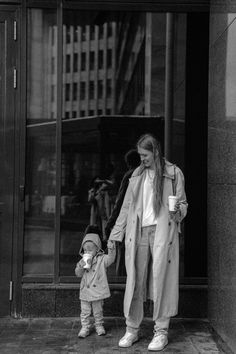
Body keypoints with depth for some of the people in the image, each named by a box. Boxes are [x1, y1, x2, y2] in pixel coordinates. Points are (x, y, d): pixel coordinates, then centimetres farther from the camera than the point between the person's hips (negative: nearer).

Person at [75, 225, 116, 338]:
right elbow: (78, 273, 2)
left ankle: (99, 326, 28)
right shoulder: (83, 261, 4)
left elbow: (110, 259, -23)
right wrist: (81, 266, -18)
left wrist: (111, 249, -39)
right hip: (85, 291, 3)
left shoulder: (102, 259, -5)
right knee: (84, 311, 7)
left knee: (98, 311, 12)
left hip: (98, 290, -2)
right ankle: (85, 327, 18)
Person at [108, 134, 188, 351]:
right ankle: (132, 330, 13)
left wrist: (177, 210, -16)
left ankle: (161, 331, 8)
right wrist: (115, 235, 12)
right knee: (134, 281, 2)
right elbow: (126, 207, 15)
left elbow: (183, 204, 8)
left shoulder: (173, 173, 3)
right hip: (138, 232, 3)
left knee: (161, 280, -2)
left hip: (162, 231, -3)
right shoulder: (137, 175, 14)